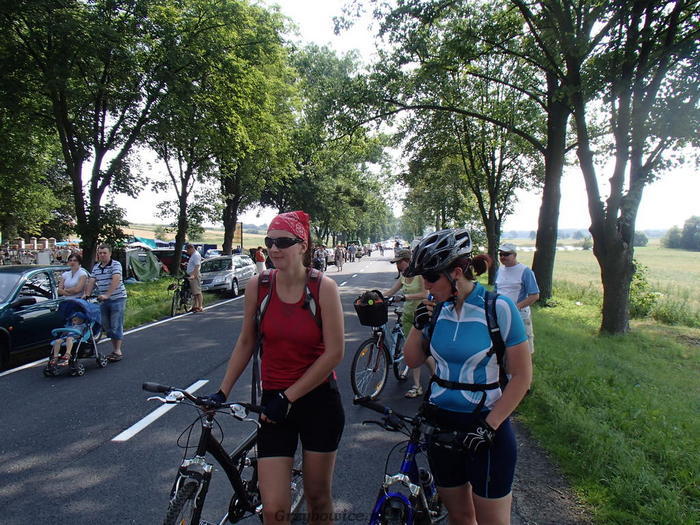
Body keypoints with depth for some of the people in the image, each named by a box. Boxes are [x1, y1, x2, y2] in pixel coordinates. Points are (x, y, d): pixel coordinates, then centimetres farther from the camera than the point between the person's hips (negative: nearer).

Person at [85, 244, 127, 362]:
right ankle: (114, 349, 21)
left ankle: (118, 351, 2)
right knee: (107, 326, 11)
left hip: (117, 299, -7)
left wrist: (107, 295, -31)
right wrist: (87, 294, -10)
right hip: (103, 300, 7)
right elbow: (91, 281, 6)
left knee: (116, 326, -5)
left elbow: (116, 280, -23)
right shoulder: (96, 267, 12)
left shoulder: (116, 265, -10)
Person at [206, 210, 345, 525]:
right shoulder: (258, 286, -4)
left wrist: (289, 396, -13)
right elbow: (246, 342, 7)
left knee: (318, 497, 14)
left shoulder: (324, 287, -12)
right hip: (274, 402, 2)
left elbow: (334, 352, -12)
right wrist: (222, 392, 5)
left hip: (319, 401, -1)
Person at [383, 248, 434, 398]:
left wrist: (405, 296, -32)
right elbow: (391, 291, 8)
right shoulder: (403, 276, 6)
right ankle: (417, 386, 12)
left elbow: (424, 294, -24)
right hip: (408, 315, 6)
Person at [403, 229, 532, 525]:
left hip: (485, 426, -4)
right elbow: (412, 360, 6)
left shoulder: (498, 308, -14)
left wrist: (490, 426, -16)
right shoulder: (437, 306, -1)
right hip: (442, 422, 5)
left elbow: (521, 375, -11)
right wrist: (418, 325, -12)